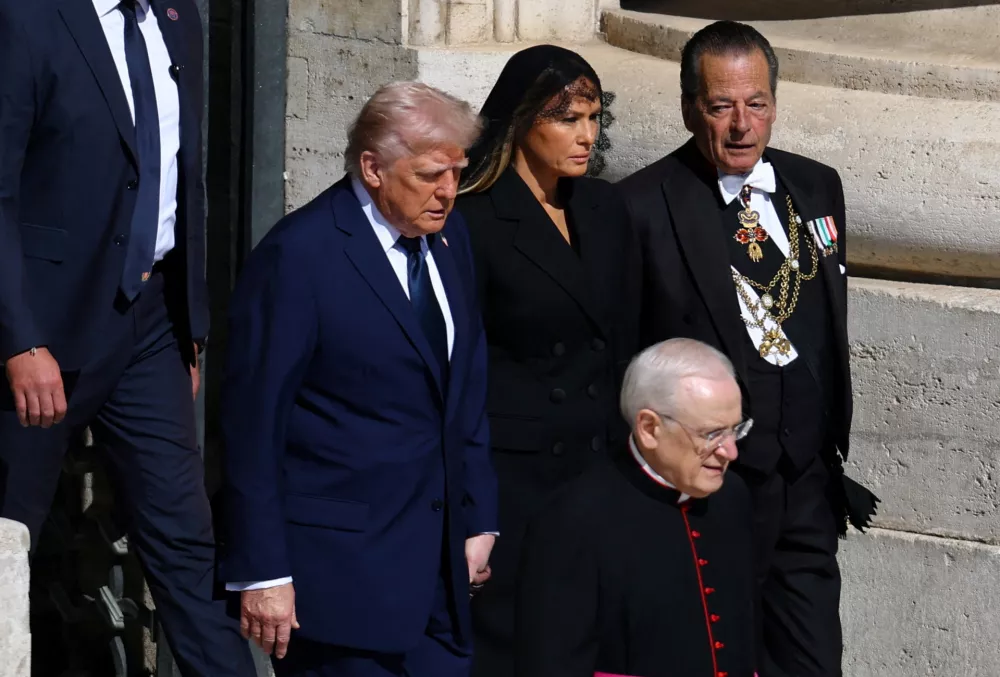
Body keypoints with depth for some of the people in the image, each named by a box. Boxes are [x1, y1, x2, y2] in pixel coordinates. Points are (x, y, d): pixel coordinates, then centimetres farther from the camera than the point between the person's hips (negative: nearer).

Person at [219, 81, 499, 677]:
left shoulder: (449, 235, 8)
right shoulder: (299, 254, -13)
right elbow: (254, 420, -13)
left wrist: (480, 518, 13)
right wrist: (262, 572, -14)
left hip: (439, 560, 7)